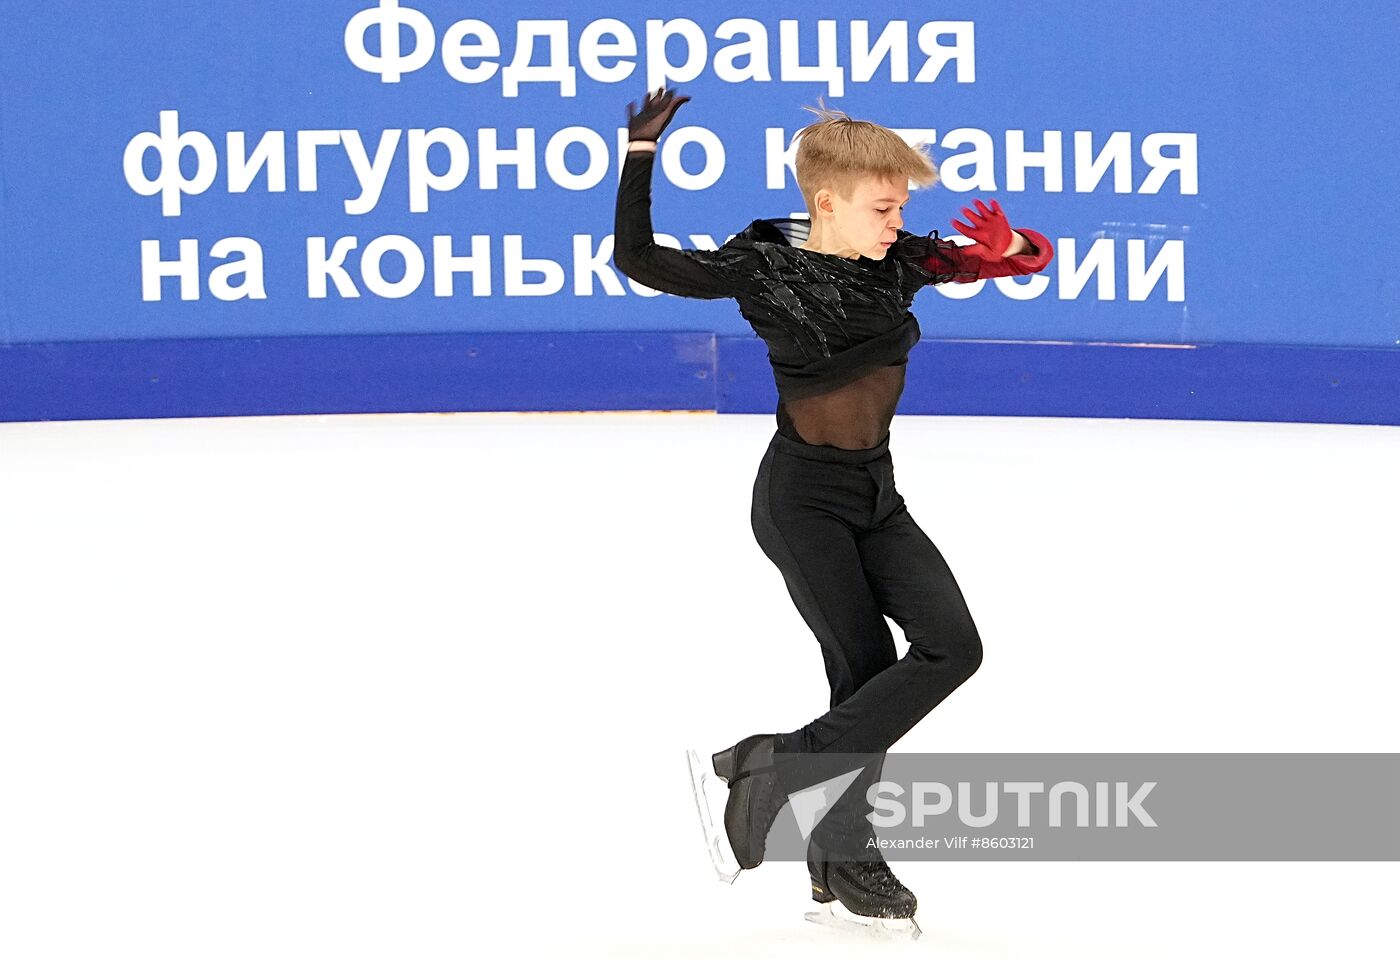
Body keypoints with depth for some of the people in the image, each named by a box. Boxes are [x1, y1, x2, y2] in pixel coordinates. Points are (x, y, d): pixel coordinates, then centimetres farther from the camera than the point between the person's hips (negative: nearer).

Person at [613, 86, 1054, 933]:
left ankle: (780, 763, 2)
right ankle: (844, 851, 11)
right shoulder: (764, 267, -11)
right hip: (802, 497, -6)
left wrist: (1011, 248, -19)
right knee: (868, 672, -8)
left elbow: (1029, 260, 5)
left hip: (875, 494, 6)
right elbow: (638, 259, -11)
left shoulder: (901, 261, 1)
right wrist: (642, 154, -17)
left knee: (953, 646, -8)